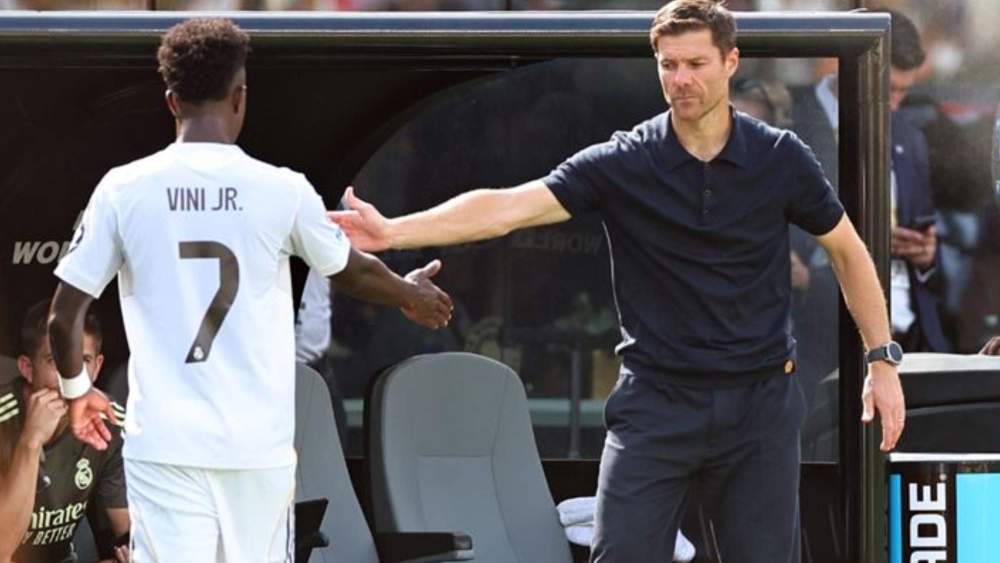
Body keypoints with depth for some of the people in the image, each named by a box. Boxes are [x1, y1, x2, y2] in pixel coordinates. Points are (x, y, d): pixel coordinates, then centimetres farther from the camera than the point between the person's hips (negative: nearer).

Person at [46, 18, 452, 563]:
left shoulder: (123, 189, -3)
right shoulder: (282, 190, -2)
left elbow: (63, 317, 0)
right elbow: (354, 273, 17)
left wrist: (76, 390, 21)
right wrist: (411, 294, 39)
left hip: (164, 442, -1)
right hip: (259, 443, 1)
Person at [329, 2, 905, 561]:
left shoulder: (781, 158, -2)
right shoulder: (621, 163, -6)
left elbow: (848, 250, 11)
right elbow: (510, 206, -16)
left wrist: (882, 360, 6)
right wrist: (393, 231, -28)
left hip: (761, 400, 1)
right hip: (657, 402, -1)